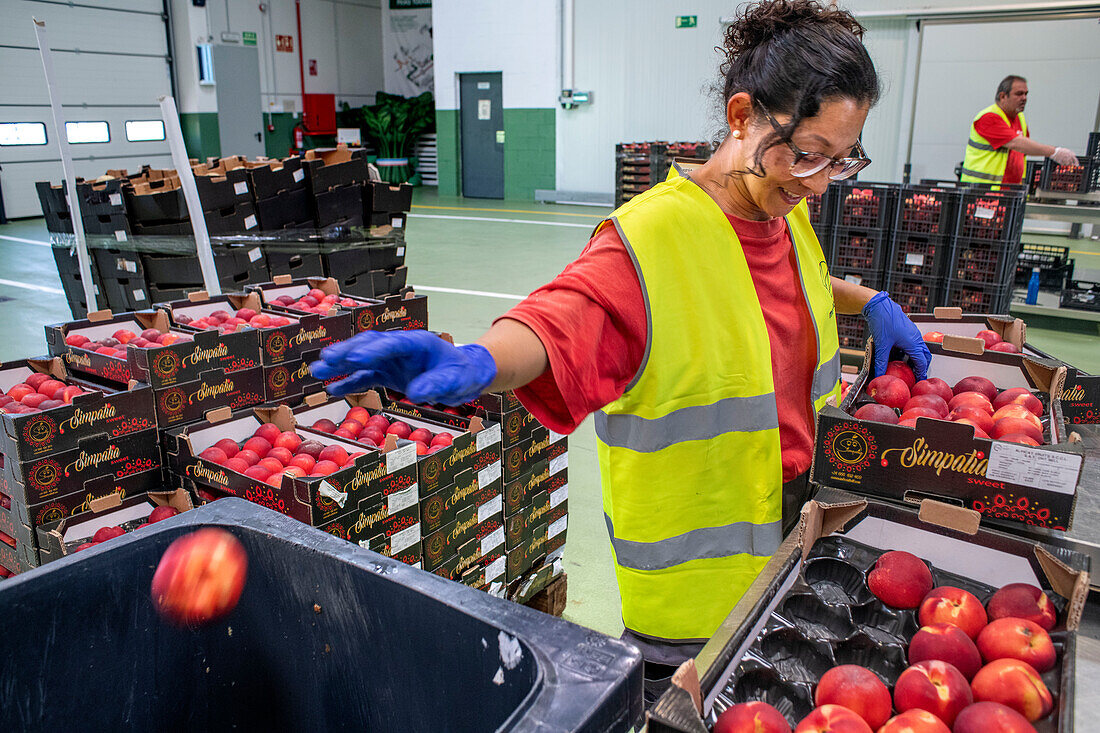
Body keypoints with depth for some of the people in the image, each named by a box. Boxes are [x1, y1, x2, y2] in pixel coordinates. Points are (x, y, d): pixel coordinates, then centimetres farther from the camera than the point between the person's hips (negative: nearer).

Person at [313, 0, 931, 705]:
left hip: (790, 523, 8)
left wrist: (870, 302, 13)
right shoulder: (654, 235, -26)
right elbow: (560, 321, -41)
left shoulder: (789, 216, 3)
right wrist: (475, 361, -60)